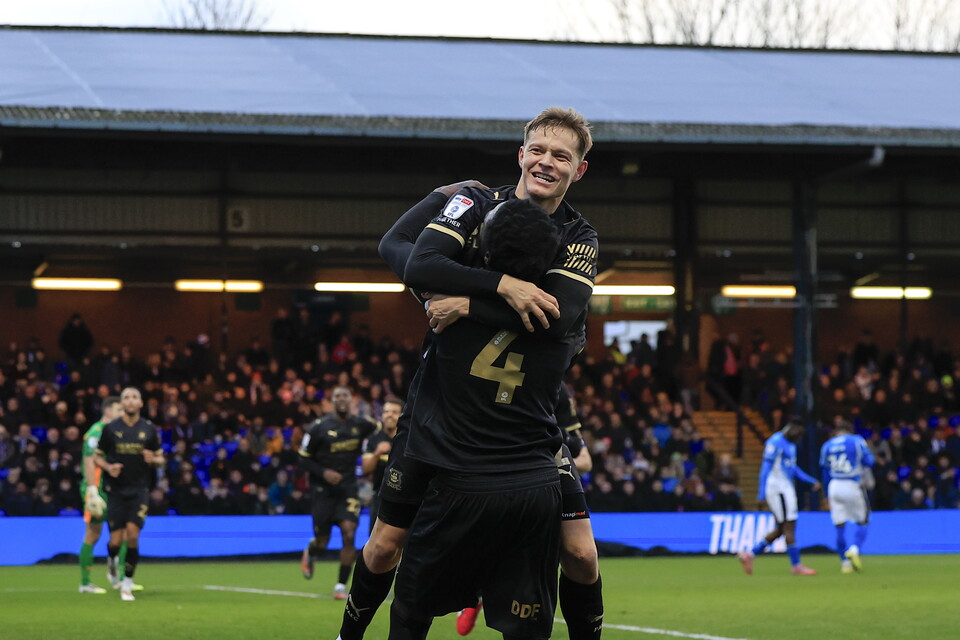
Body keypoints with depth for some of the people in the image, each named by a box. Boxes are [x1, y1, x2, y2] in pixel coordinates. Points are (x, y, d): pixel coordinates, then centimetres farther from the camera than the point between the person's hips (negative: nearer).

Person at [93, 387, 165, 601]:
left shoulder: (149, 429, 3)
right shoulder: (110, 429, 0)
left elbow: (160, 459, 11)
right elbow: (97, 456, 8)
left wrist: (153, 459, -13)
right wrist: (108, 467, -13)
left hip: (140, 490, 0)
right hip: (116, 490, 0)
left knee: (132, 535, -14)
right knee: (116, 540, -4)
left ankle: (127, 583, 0)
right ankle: (112, 562, 33)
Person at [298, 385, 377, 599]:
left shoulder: (361, 425, 1)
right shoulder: (319, 428, -7)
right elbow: (304, 459, -2)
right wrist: (323, 473, -18)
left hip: (348, 487, 2)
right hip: (323, 489, -2)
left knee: (349, 534, -15)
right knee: (322, 540, 3)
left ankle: (341, 586, -5)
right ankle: (309, 555, 42)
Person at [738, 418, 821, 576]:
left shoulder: (790, 445, 16)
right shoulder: (775, 443, -14)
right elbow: (766, 468, -17)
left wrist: (812, 481, 16)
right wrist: (762, 496, -20)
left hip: (786, 489, 10)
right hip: (777, 488, -10)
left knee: (781, 529, 10)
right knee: (789, 526, -7)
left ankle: (749, 554, 14)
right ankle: (796, 565, -3)